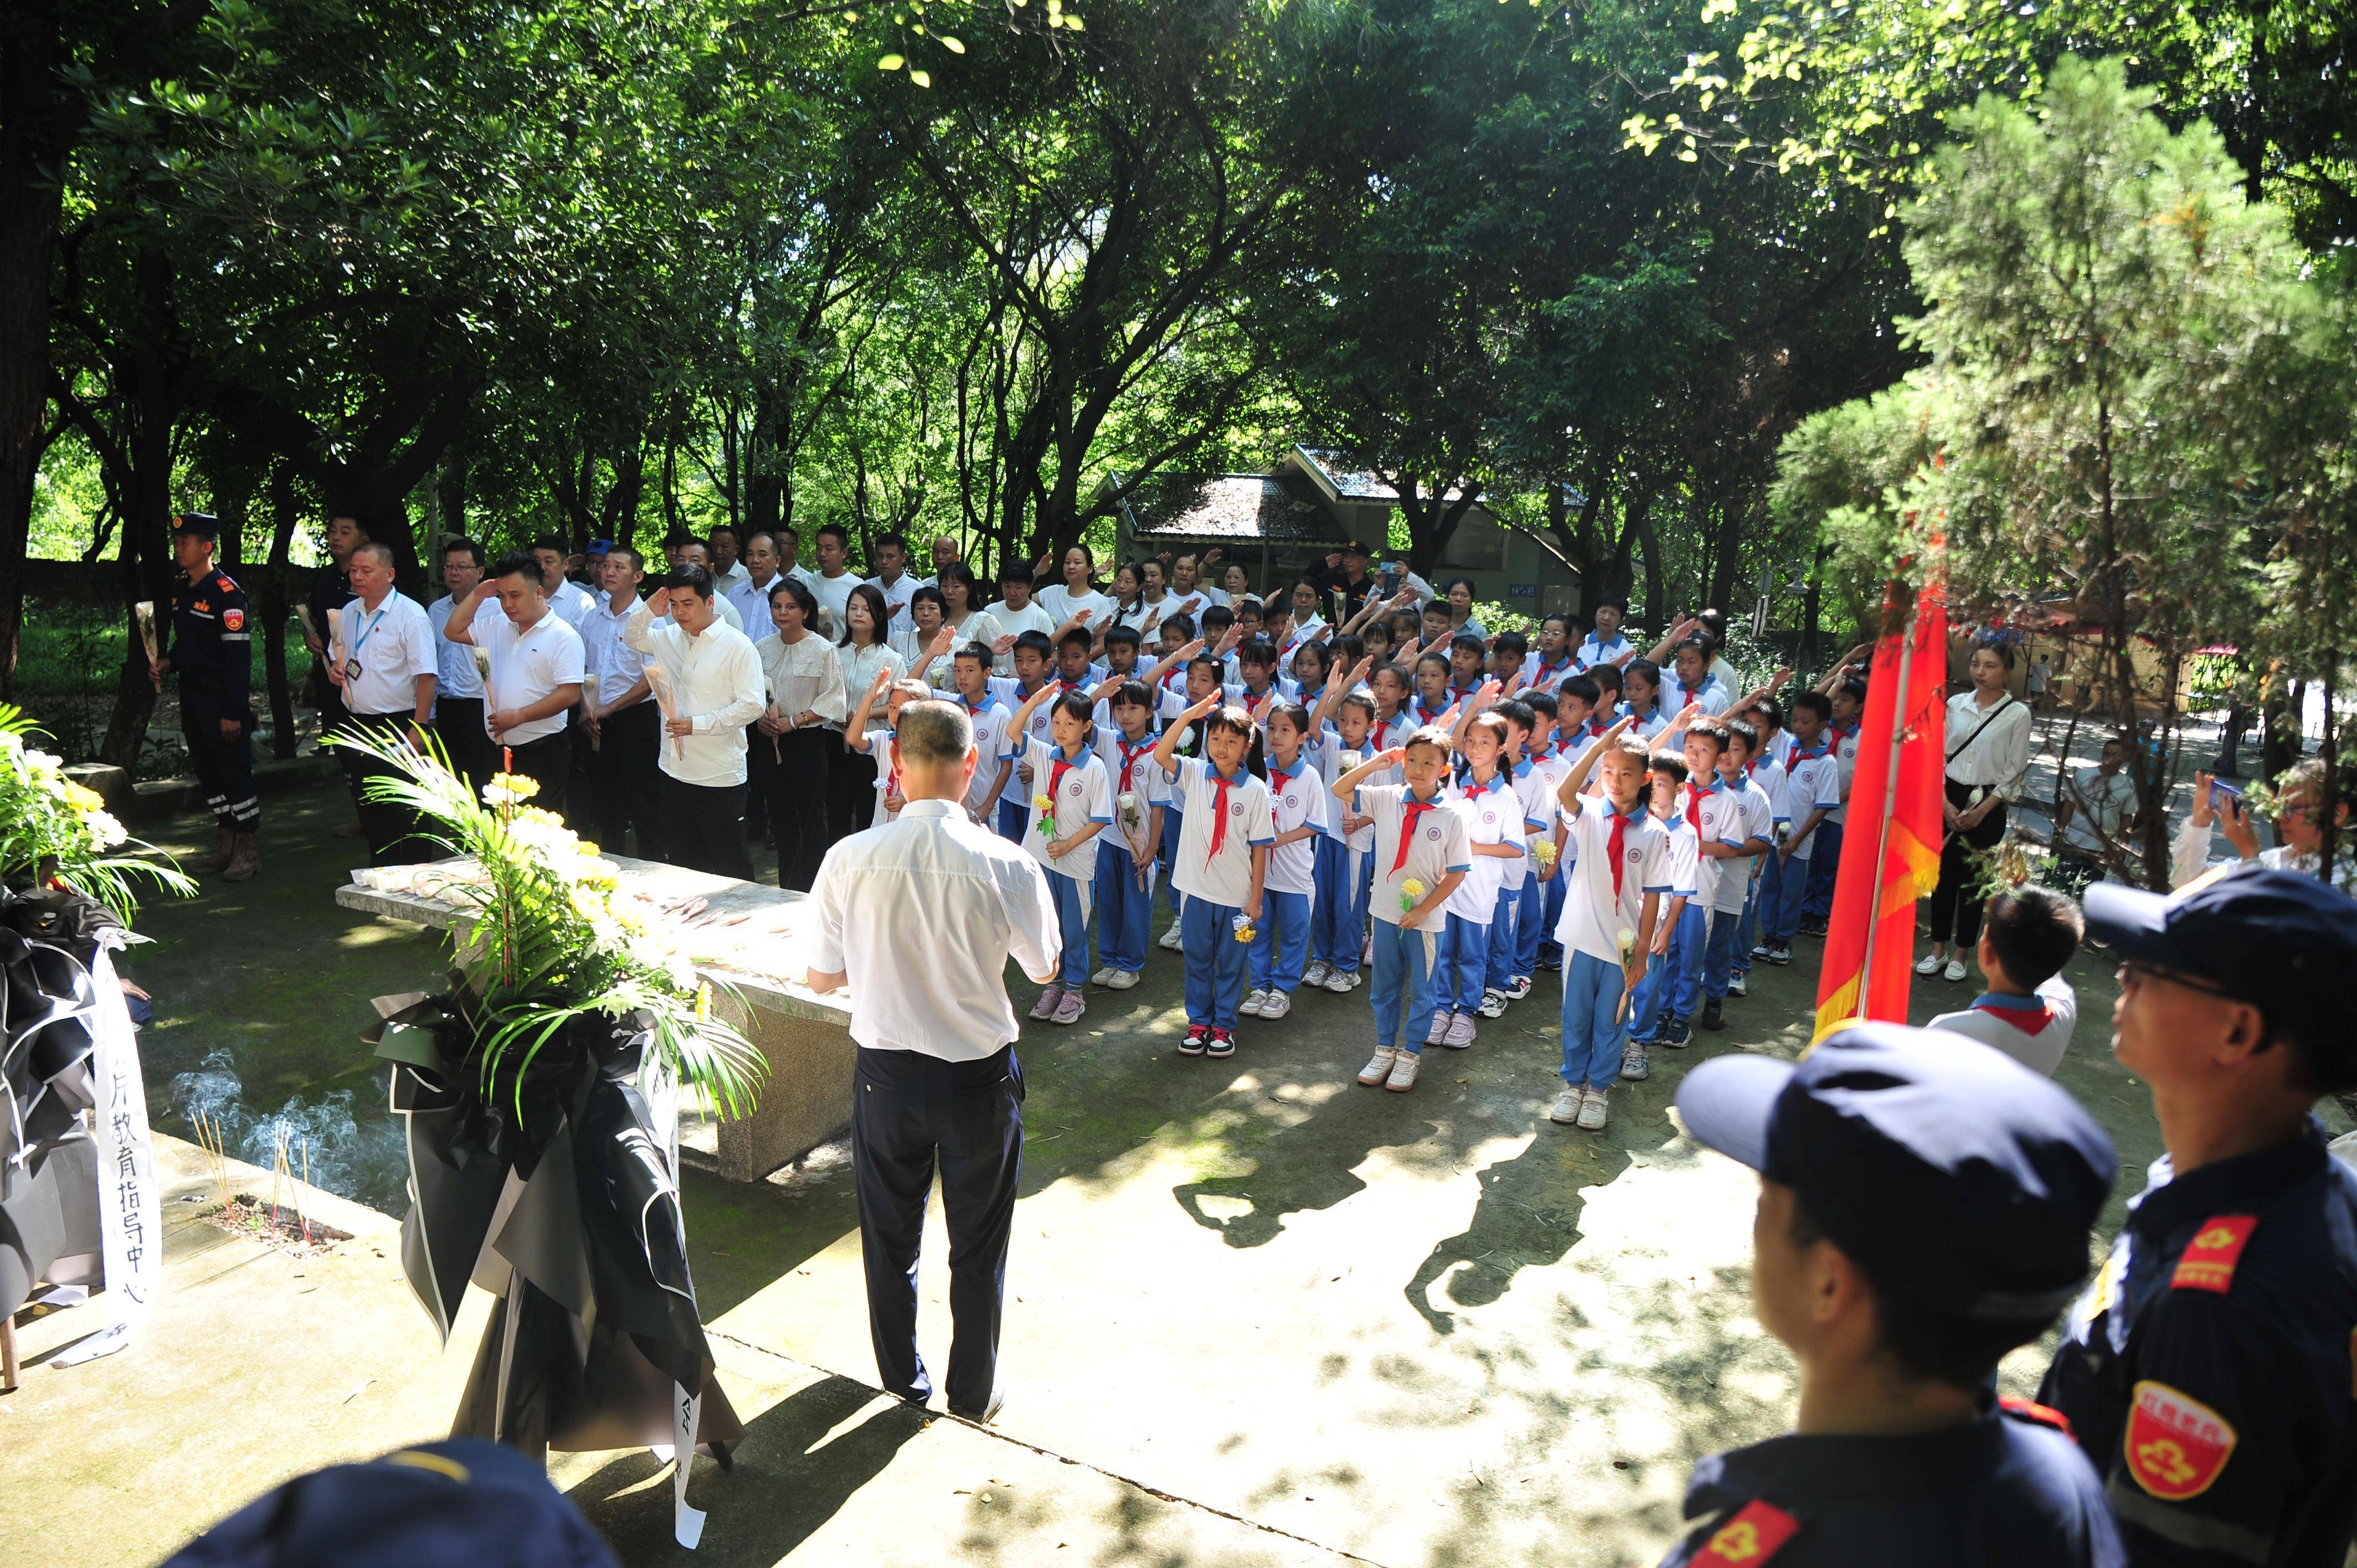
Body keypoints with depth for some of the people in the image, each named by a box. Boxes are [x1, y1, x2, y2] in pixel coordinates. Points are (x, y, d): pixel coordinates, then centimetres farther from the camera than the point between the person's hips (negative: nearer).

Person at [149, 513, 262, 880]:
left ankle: (247, 851, 5)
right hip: (191, 695, 9)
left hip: (222, 698, -9)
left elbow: (239, 657, -17)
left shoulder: (227, 594, -15)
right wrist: (167, 663, 2)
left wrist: (232, 712, -19)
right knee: (208, 771, 14)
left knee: (235, 772, -3)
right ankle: (225, 846, 24)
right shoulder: (178, 589, 11)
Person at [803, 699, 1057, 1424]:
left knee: (889, 1234, 23)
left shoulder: (850, 858, -16)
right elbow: (1043, 968, -4)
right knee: (978, 1243, 19)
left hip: (884, 1071, 2)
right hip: (979, 1074, -1)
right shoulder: (1007, 865, -20)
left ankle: (902, 1378, 42)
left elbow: (822, 976, -4)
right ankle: (972, 1391, 35)